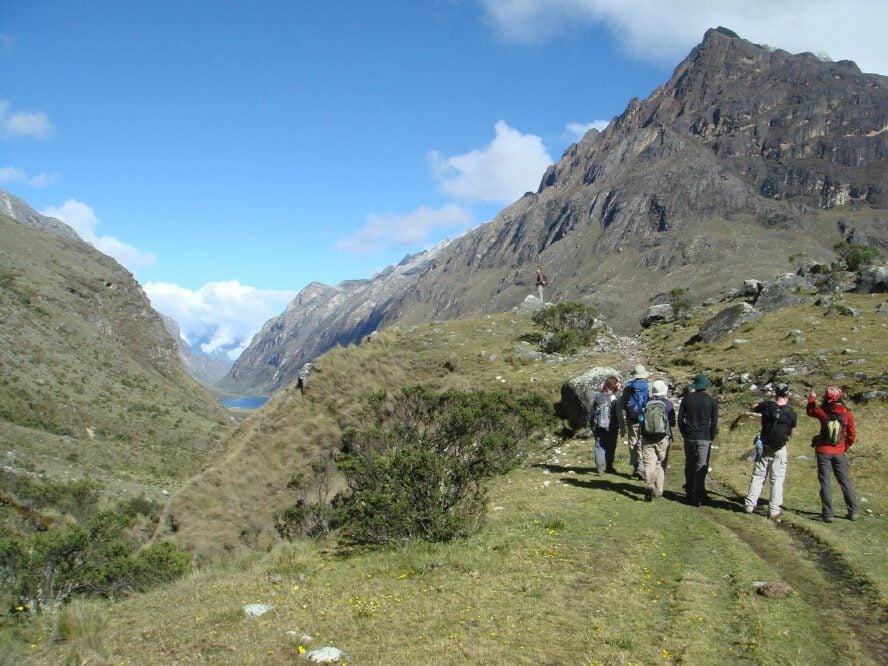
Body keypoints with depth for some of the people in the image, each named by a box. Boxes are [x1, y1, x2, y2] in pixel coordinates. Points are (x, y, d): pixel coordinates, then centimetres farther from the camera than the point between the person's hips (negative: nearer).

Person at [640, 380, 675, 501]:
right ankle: (658, 491, 16)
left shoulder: (647, 403, -2)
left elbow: (641, 421, 6)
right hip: (663, 439, 0)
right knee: (661, 464, 13)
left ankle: (649, 487, -23)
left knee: (649, 464, -2)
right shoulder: (668, 403, -6)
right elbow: (672, 423, 1)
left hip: (647, 439, 0)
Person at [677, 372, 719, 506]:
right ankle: (697, 496, -4)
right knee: (701, 467, 0)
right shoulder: (711, 401, -3)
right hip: (704, 438, -2)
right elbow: (714, 422, -3)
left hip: (689, 437, 3)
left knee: (689, 465, 14)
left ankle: (690, 493, 20)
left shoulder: (687, 398, 2)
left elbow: (680, 418, 3)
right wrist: (711, 438, 7)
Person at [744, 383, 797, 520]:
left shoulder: (767, 405, -8)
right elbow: (791, 433, 4)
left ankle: (750, 504, 13)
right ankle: (774, 510, 4)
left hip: (763, 446, 1)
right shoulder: (791, 413, -7)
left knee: (758, 476, 11)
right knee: (777, 479, 5)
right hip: (779, 450, -1)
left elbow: (752, 407, 12)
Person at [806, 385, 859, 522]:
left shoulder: (823, 412, -12)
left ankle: (827, 514, 1)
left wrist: (812, 398, 27)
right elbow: (852, 435, -2)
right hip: (839, 453, 2)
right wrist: (846, 446, 15)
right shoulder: (847, 414, -7)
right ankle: (853, 512, 15)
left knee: (825, 482, 2)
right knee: (845, 481, 12)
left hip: (824, 452, -2)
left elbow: (809, 411, 10)